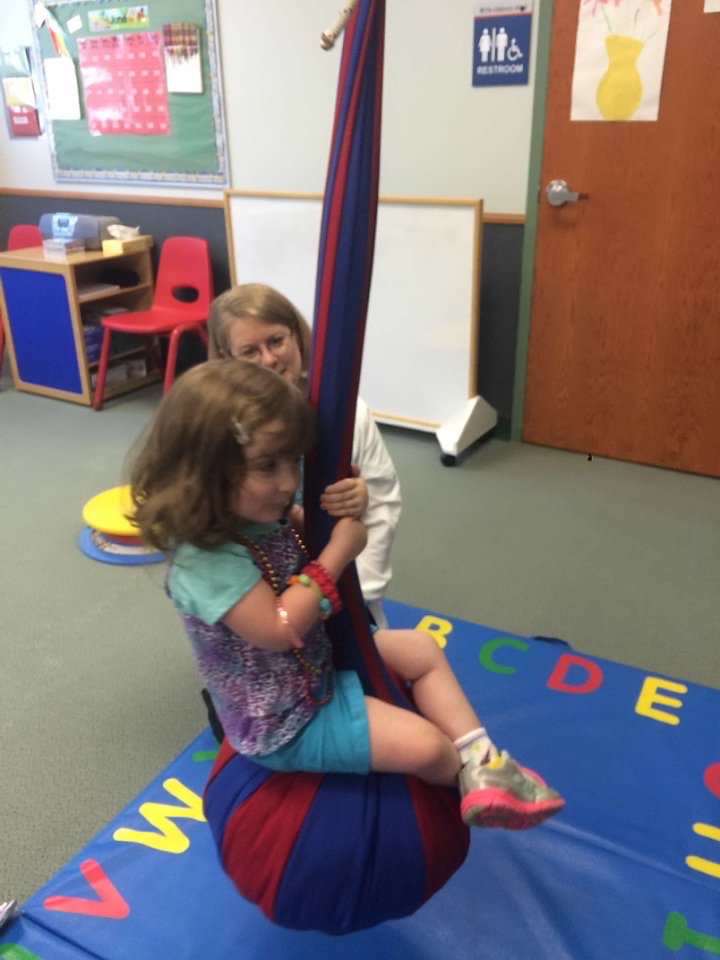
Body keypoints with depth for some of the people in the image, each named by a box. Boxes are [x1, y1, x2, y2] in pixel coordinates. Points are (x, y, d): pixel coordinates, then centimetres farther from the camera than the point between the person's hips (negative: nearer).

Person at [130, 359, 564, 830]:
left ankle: (482, 761, 14)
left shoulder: (261, 510, -8)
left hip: (320, 657, 9)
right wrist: (340, 552, -28)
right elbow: (279, 629, -34)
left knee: (422, 649, 13)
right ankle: (470, 776, 23)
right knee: (424, 744, -12)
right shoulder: (205, 559, -34)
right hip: (284, 719, -9)